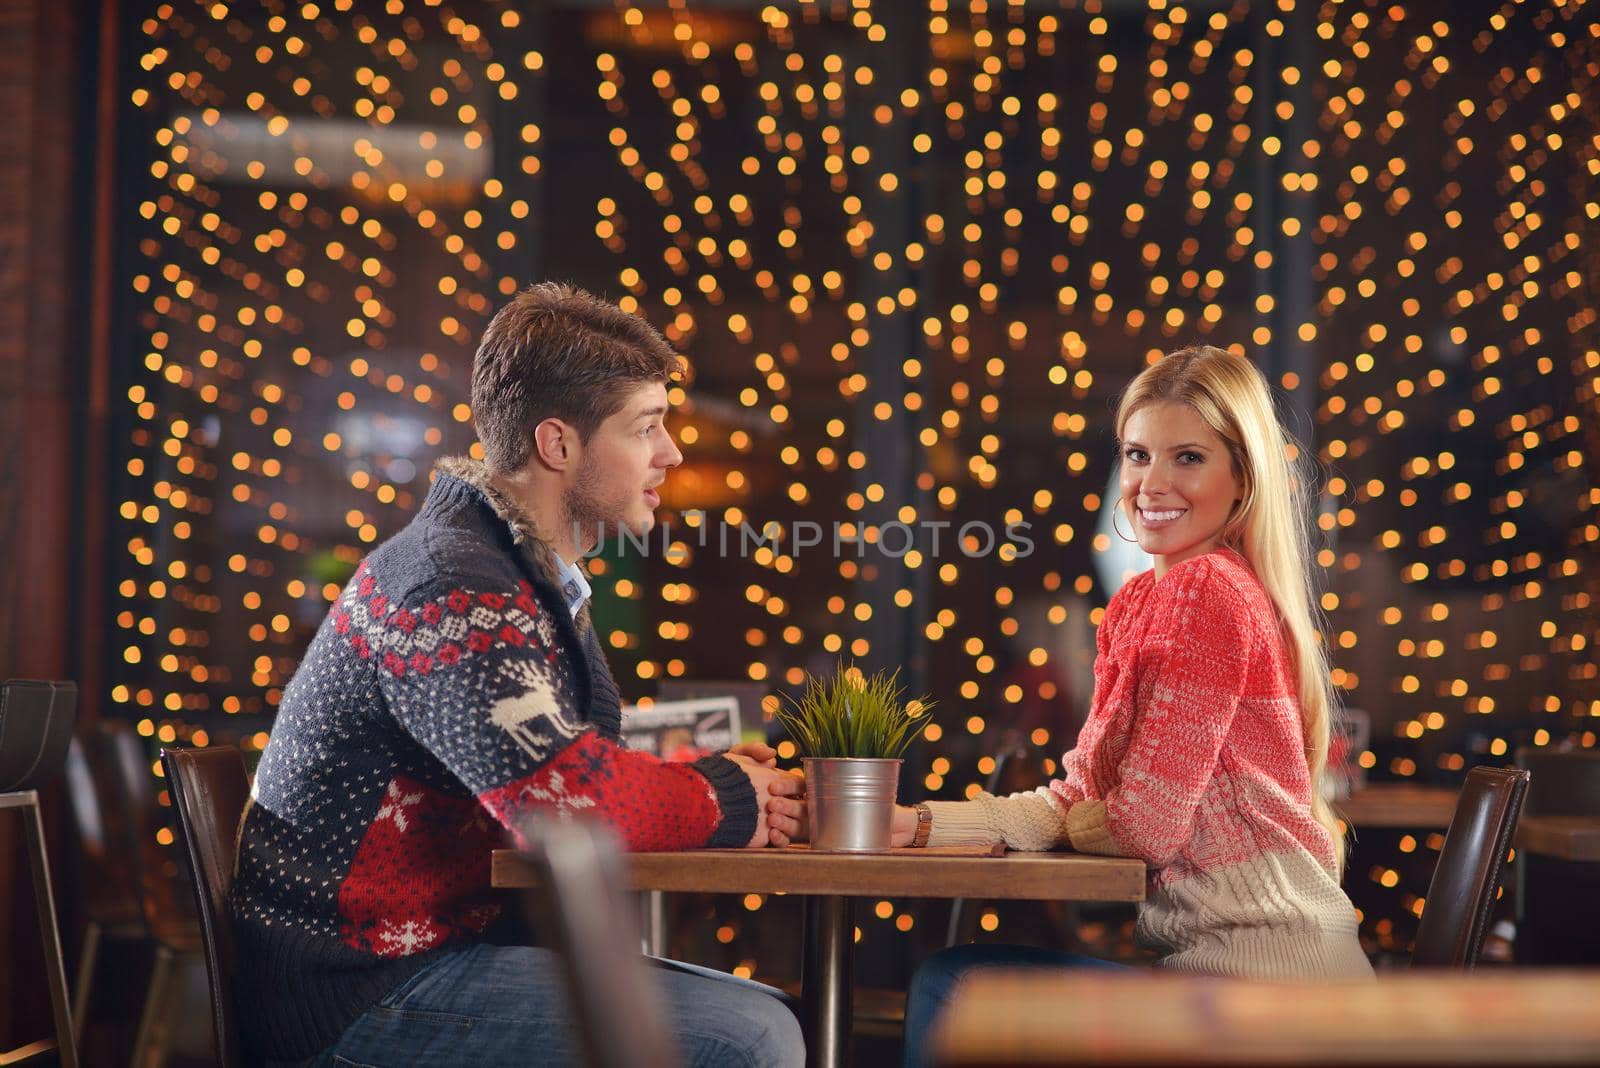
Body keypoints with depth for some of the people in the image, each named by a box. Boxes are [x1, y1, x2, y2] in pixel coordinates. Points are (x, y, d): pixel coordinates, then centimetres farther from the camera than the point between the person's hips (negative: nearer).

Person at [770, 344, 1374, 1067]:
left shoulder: (1210, 593, -16)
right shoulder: (1142, 603, 12)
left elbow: (1145, 824, -17)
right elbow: (1077, 802, 10)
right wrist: (911, 824, 0)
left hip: (1264, 968, -8)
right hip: (1205, 957, 8)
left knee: (958, 990, -4)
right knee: (949, 979, 9)